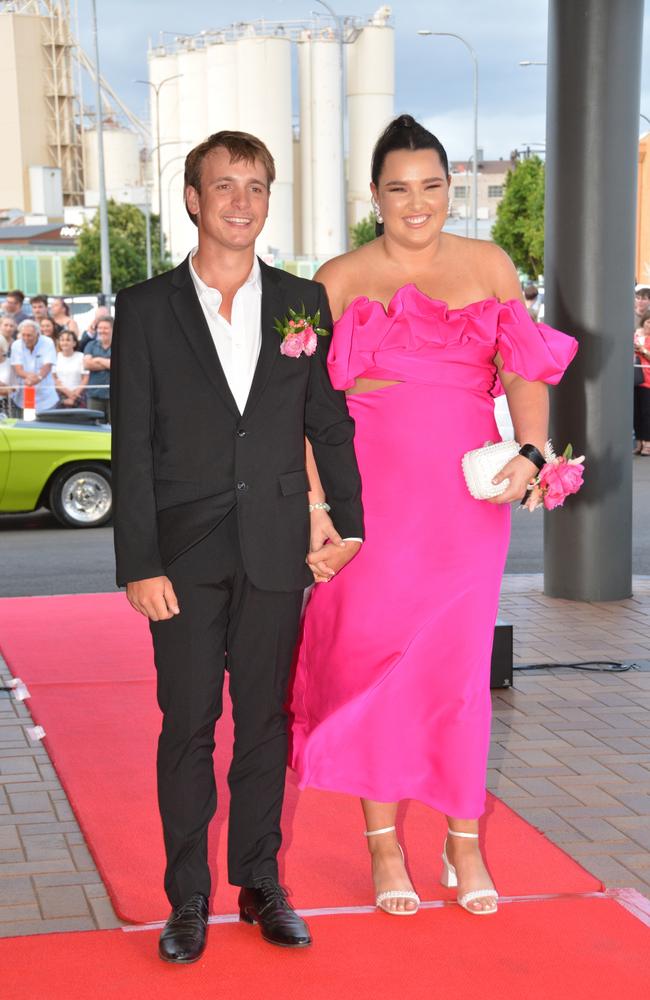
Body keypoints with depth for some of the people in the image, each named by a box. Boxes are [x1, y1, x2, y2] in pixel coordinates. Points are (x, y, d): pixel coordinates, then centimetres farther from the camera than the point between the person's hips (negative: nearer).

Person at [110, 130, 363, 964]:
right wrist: (140, 564, -8)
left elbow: (331, 425, 10)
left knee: (265, 721, 9)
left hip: (276, 551, 2)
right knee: (188, 724, 3)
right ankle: (188, 897, 15)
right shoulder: (146, 309, 0)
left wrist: (348, 524, 5)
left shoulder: (304, 302, 6)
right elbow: (132, 448, -3)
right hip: (186, 553, -1)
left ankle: (260, 883, 22)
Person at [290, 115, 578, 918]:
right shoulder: (340, 280, 2)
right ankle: (384, 847, 17)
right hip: (372, 491, -1)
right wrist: (314, 508, -9)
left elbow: (527, 371, 5)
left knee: (459, 663, 5)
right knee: (372, 653, 3)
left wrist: (529, 452, -13)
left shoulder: (489, 267, 8)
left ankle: (464, 844, 19)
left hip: (466, 492, 1)